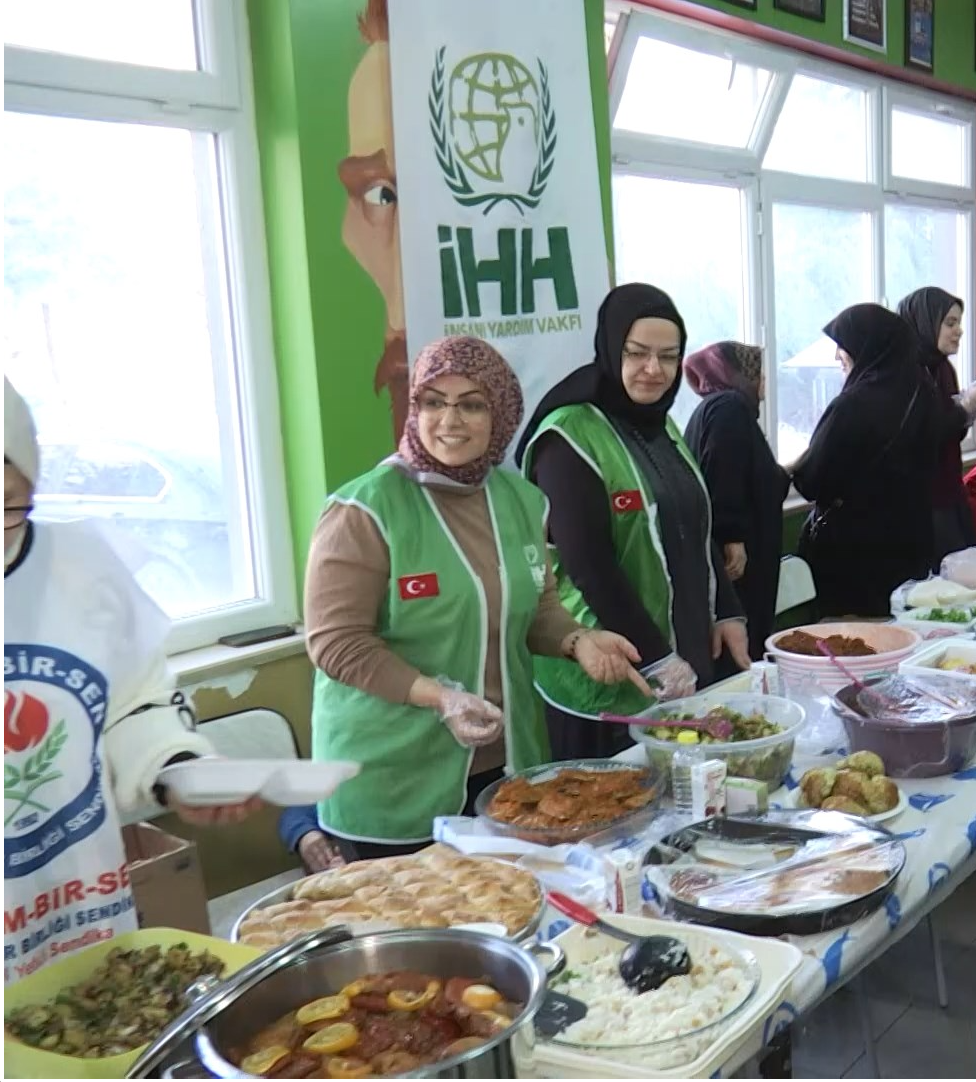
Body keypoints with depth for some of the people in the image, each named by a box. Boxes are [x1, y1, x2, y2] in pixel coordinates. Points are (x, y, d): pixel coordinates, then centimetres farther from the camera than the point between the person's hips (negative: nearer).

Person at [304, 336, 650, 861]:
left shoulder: (520, 500, 5)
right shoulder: (366, 511, -15)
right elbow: (336, 642, -16)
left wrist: (576, 639, -4)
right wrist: (438, 696, -24)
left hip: (505, 764, 6)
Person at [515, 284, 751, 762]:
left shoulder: (662, 426, 10)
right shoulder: (571, 437, -15)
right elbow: (588, 566, -19)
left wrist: (726, 612, 13)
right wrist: (656, 657, -18)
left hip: (686, 655, 8)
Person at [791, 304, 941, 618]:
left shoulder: (853, 404, -21)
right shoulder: (921, 392, 3)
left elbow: (813, 483, -19)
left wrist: (795, 467, 2)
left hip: (853, 549, -8)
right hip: (909, 542, 8)